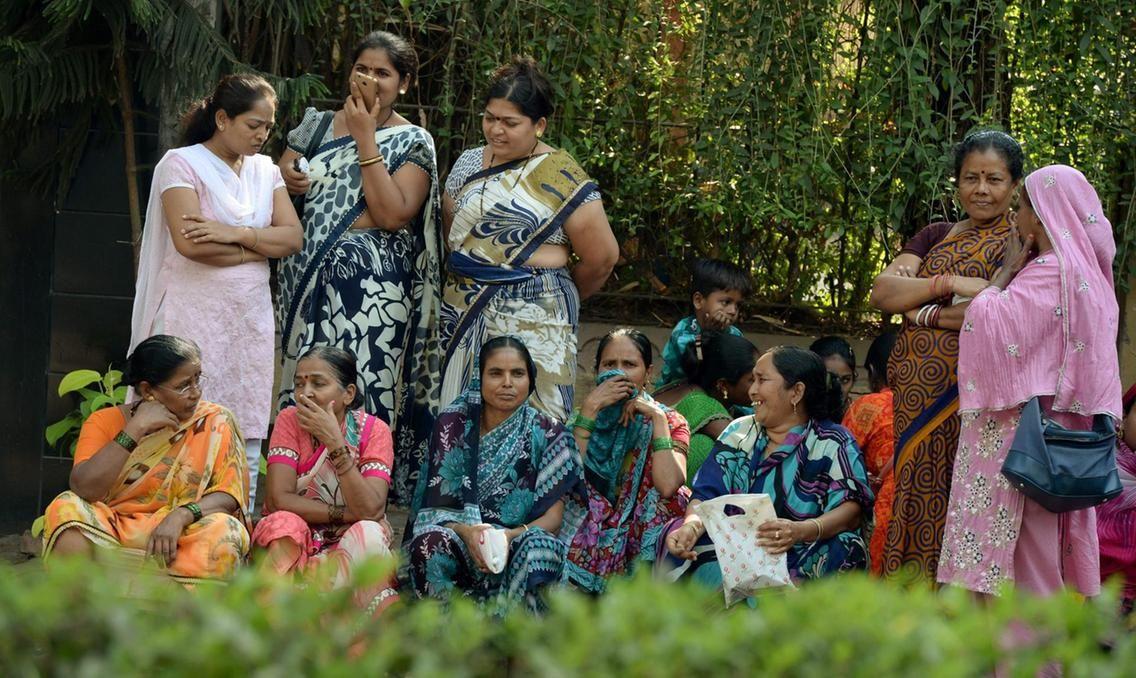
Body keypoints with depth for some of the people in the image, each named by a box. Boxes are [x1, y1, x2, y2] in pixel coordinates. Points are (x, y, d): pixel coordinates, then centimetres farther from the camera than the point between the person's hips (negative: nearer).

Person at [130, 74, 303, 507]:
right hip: (196, 317, -6)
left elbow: (293, 237, 3)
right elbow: (189, 242, -17)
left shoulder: (264, 170, 15)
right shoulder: (182, 163, -4)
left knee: (247, 439, 4)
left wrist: (236, 234, -13)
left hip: (251, 318, 6)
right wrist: (260, 247, -6)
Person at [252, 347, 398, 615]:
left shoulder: (374, 430, -6)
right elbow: (278, 500, -15)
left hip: (353, 550, -1)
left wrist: (335, 443, -25)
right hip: (294, 544, 1)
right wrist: (345, 513, -17)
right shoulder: (290, 420, -4)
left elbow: (371, 509, -21)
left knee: (369, 534, -32)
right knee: (284, 523, -31)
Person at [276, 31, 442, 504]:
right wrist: (285, 178, -4)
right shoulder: (318, 124, 13)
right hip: (309, 275, 5)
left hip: (370, 280, -5)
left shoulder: (412, 142, 0)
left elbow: (392, 214, -14)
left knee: (358, 391, -9)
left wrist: (365, 138, -13)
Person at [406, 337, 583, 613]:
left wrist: (511, 536, -23)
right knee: (430, 543, -34)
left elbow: (553, 517, -1)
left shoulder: (547, 434, 3)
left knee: (536, 548, -36)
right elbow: (437, 504, 1)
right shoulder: (452, 424, 5)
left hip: (517, 543, -1)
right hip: (459, 538, 1)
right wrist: (466, 532, -23)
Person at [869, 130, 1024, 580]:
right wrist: (948, 283, -11)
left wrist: (923, 310, -6)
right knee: (917, 502, 3)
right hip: (918, 401, 5)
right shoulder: (936, 236, 19)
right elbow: (882, 293, 5)